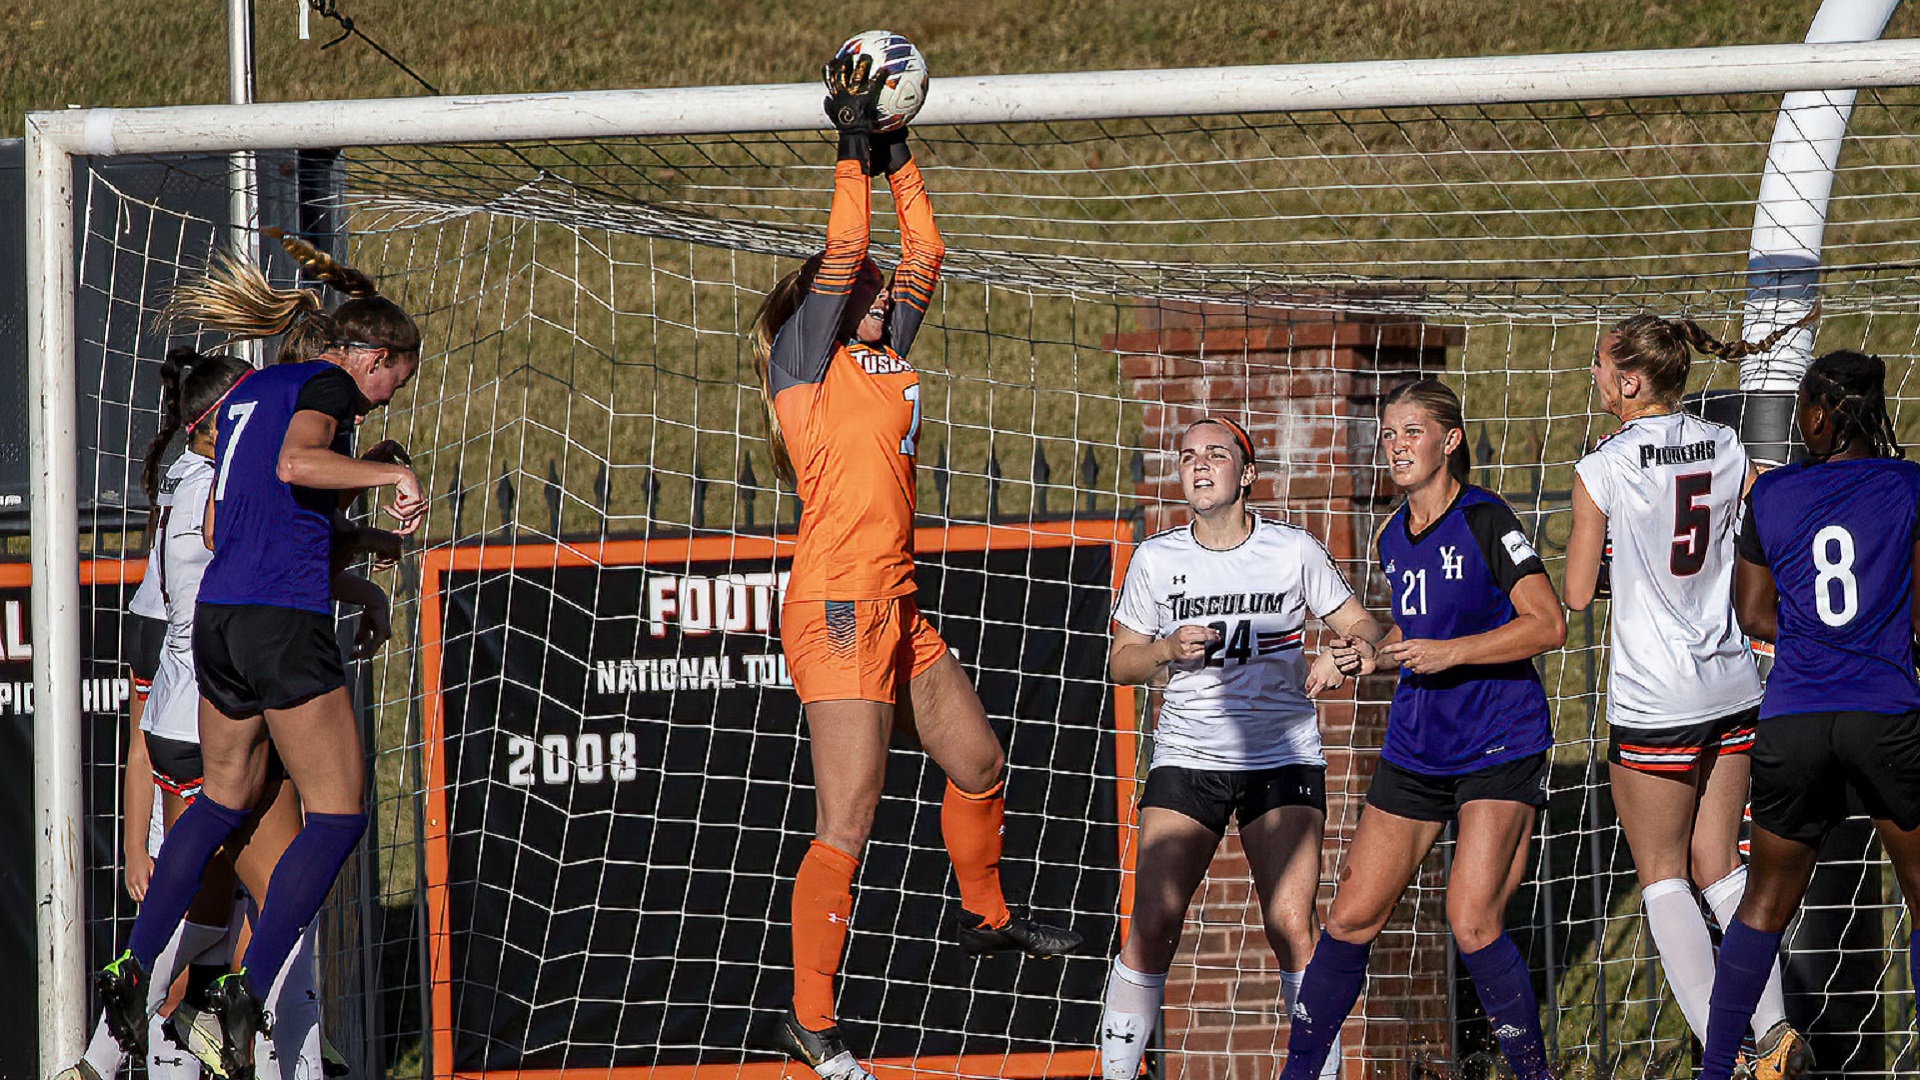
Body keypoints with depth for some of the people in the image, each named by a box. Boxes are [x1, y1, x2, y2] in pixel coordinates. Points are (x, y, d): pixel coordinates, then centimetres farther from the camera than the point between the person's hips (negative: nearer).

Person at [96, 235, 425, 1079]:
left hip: (217, 618, 8)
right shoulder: (328, 385, -4)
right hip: (285, 621, -8)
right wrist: (393, 475, -19)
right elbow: (296, 462, -26)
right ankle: (246, 993, -13)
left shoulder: (246, 393, 20)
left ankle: (132, 970, 21)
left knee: (224, 800, 24)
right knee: (337, 814, -3)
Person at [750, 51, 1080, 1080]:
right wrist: (853, 151, -6)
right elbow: (845, 252, -12)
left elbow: (922, 256, 19)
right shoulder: (810, 365, -5)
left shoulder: (884, 362, 15)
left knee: (978, 767, 23)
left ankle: (986, 917, 46)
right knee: (846, 826, -11)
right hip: (839, 608, -9)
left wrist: (898, 159, 15)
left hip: (897, 609, 9)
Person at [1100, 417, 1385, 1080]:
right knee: (1152, 927, -9)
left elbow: (1363, 627, 6)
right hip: (1186, 758, 1)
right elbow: (1120, 660, 11)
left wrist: (1343, 656, -17)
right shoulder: (1157, 559, 4)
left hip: (1283, 758, -1)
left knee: (1292, 930, -11)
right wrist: (1168, 649, -10)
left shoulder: (1293, 551, 0)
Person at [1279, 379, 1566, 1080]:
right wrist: (1374, 655, 6)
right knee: (1353, 917, 5)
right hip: (1415, 750, 7)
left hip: (1499, 749, -7)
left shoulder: (1484, 520, -11)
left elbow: (1548, 626, -16)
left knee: (1472, 920, -18)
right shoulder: (1394, 537, 11)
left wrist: (1449, 652, -21)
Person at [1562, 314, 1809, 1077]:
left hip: (1653, 703, -5)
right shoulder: (1726, 450, 1)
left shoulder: (1602, 472, -13)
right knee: (1718, 867, 16)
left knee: (1662, 877, 7)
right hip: (1732, 691, 5)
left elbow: (1577, 594, -7)